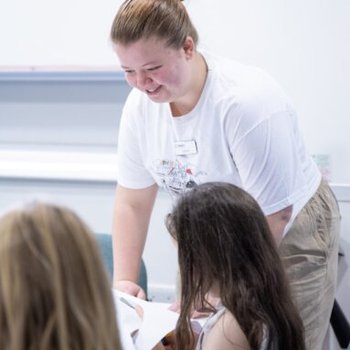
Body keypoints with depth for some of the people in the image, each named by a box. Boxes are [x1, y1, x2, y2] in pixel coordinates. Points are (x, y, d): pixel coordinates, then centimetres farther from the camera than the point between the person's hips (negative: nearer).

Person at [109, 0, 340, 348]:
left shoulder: (248, 101, -31)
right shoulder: (140, 104, -12)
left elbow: (273, 218, -28)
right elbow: (132, 203, -1)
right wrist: (123, 280, -11)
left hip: (289, 238, -5)